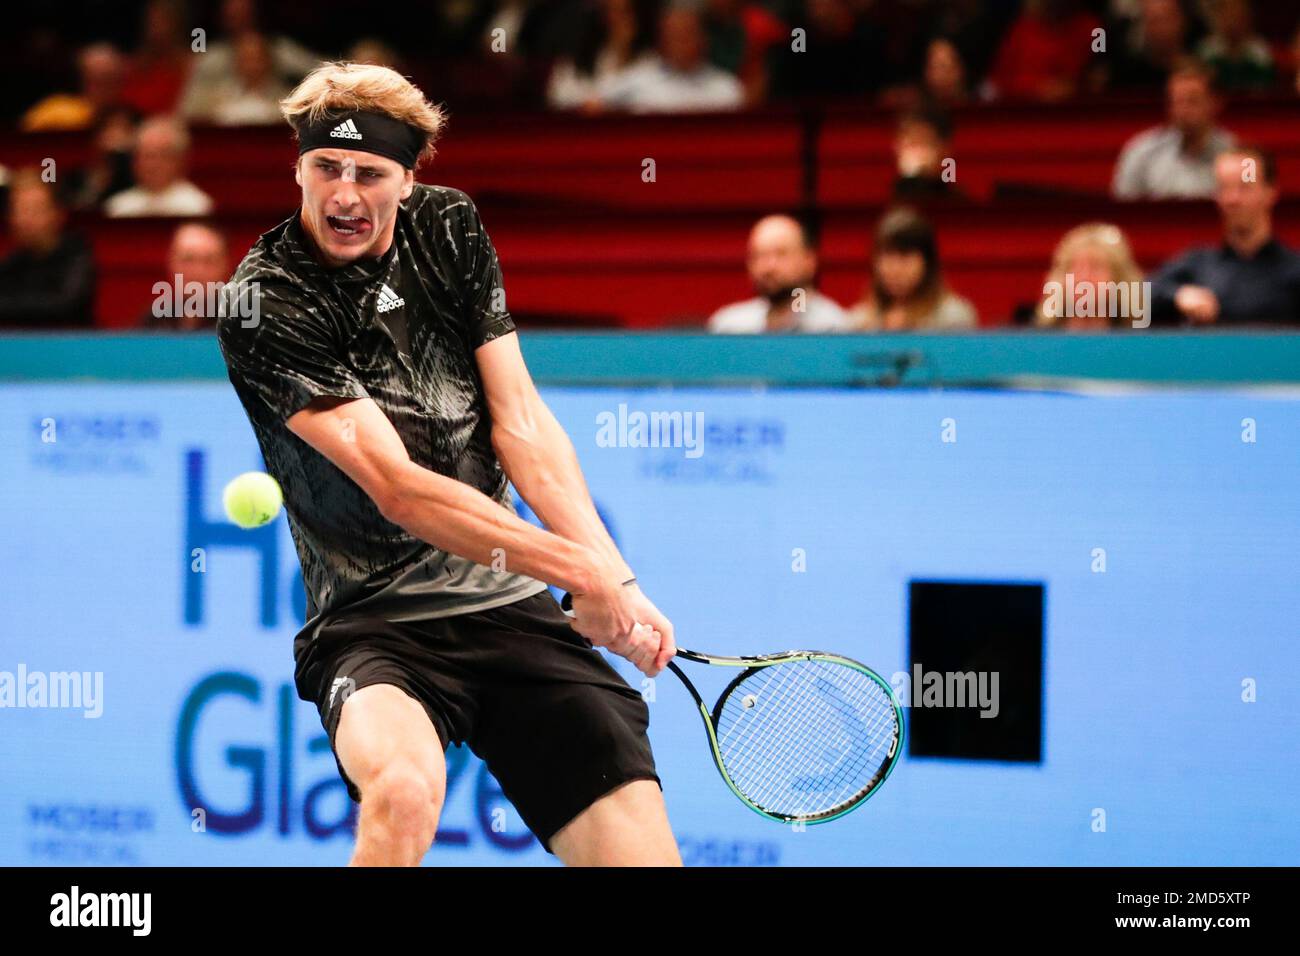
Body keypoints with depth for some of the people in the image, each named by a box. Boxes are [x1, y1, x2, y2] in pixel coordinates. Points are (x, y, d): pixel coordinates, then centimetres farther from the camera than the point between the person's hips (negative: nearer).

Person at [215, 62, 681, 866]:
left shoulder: (450, 229, 6)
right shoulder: (264, 306, -12)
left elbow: (520, 418, 4)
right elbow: (397, 488, -18)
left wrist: (615, 580, -9)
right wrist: (582, 568, -19)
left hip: (515, 609, 5)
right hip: (373, 625, -5)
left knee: (641, 850, -10)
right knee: (404, 788, -36)